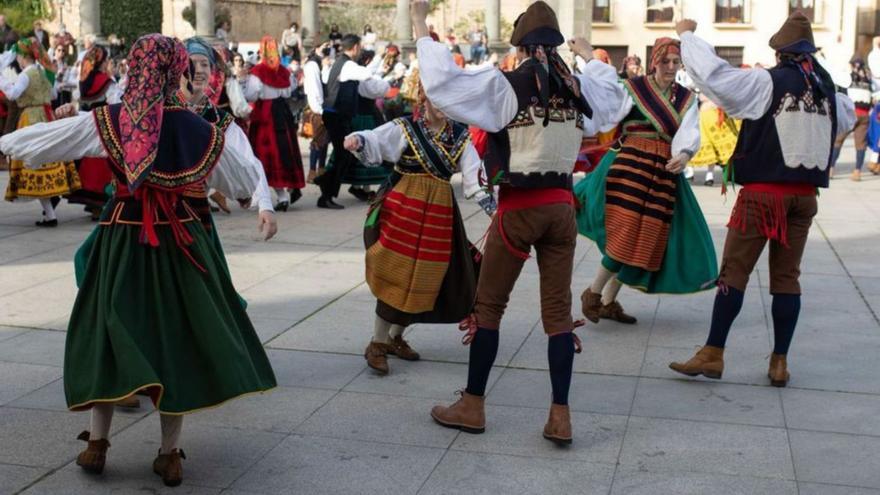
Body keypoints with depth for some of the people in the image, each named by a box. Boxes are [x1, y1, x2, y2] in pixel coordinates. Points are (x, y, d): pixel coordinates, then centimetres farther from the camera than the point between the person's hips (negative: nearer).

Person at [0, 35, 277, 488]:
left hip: (123, 238, 0)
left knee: (110, 330, 13)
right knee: (177, 332, 8)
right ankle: (170, 453, 14)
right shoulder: (196, 128, -4)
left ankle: (97, 442, 21)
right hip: (179, 239, 1)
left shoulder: (105, 122, -7)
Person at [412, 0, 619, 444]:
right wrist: (590, 57, 40)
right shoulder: (577, 87, 6)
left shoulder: (506, 86, -8)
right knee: (558, 310, 7)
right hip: (561, 205, 4)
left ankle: (472, 407, 16)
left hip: (519, 207, -4)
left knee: (488, 306, 8)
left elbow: (441, 83, -12)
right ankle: (560, 415, 8)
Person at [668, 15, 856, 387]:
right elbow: (847, 118, 28)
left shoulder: (766, 82, -8)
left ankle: (713, 355, 4)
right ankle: (780, 362, 13)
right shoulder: (827, 87, 8)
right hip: (805, 194, 5)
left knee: (733, 271, 2)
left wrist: (687, 34, 1)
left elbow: (711, 73, -11)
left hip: (763, 192, -4)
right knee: (787, 276, 10)